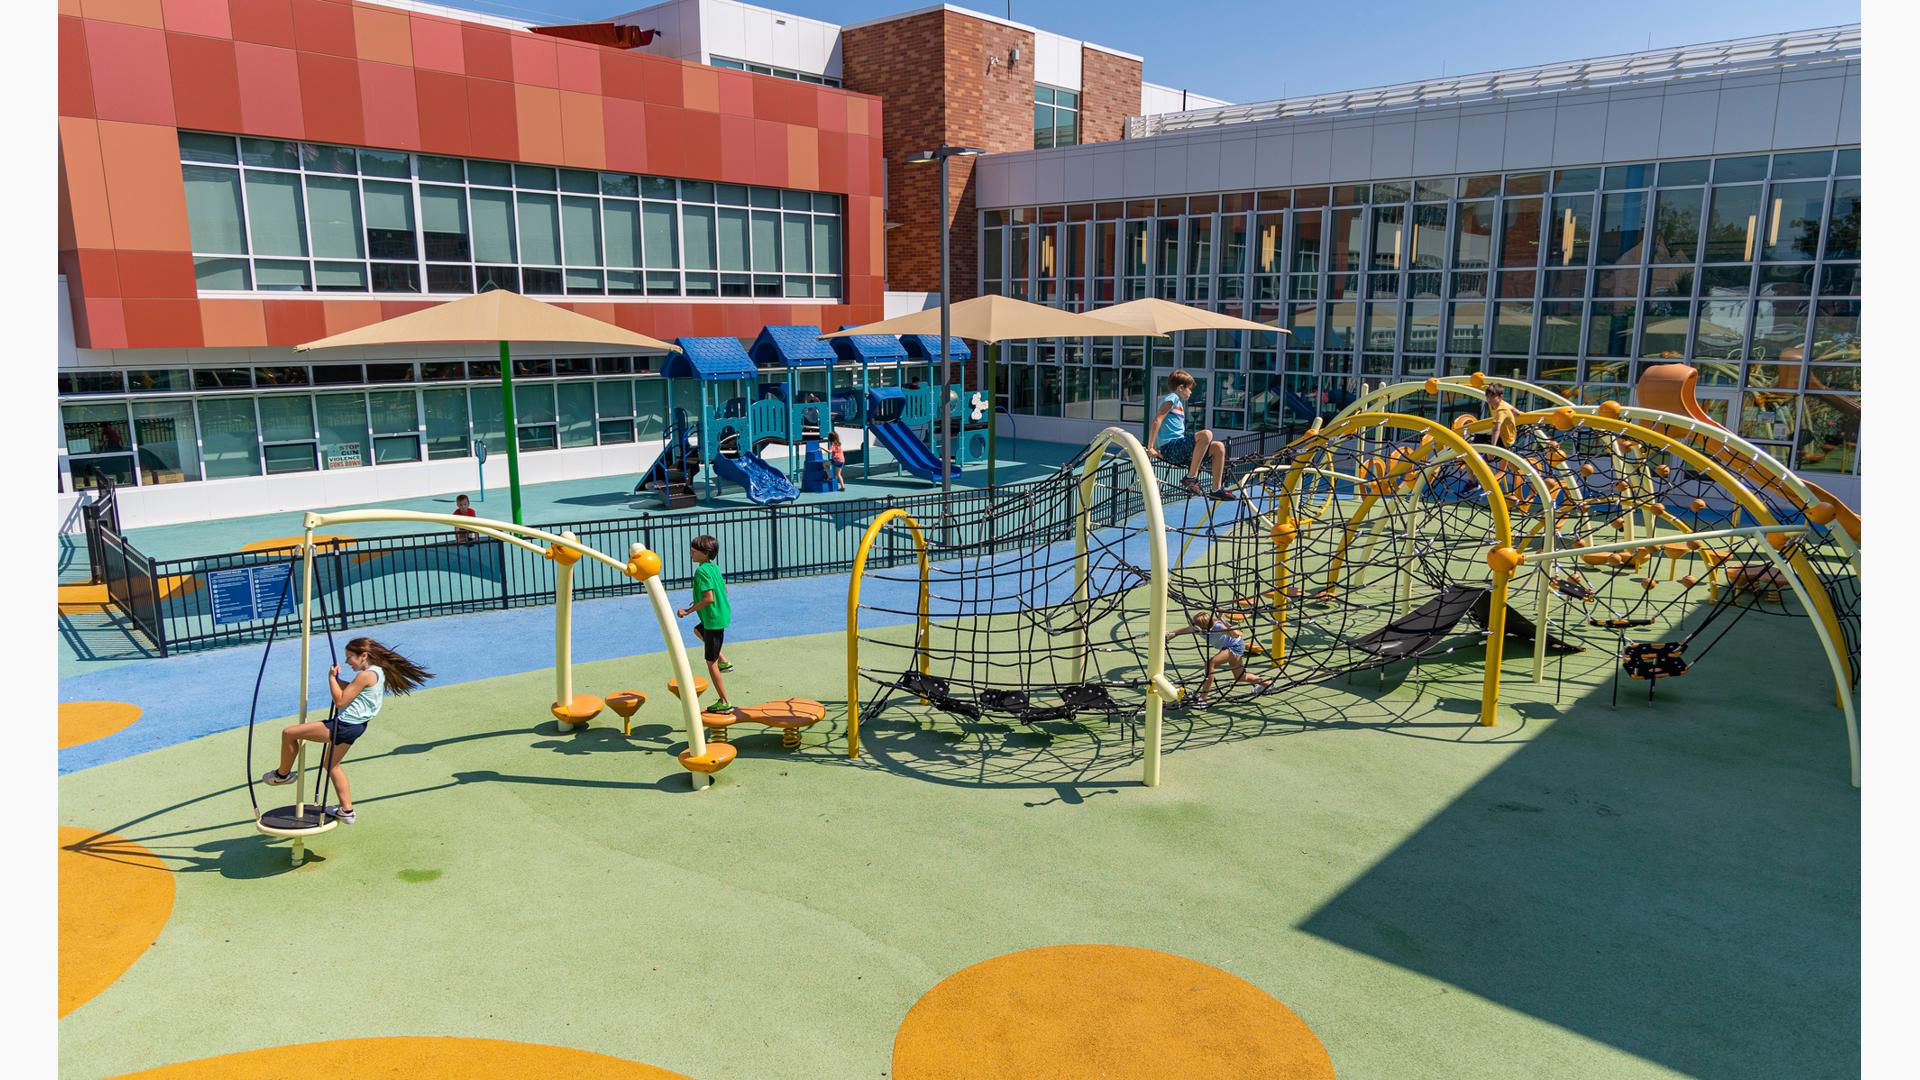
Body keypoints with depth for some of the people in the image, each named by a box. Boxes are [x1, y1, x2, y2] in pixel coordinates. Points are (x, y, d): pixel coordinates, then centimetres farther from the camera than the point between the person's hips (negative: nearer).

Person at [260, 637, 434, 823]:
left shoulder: (365, 675, -20)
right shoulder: (379, 672, 9)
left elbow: (340, 701, -18)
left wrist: (332, 677, -9)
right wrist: (338, 681, 8)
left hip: (344, 726, -10)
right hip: (356, 726, 10)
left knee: (289, 733, 0)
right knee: (331, 764, 26)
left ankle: (282, 774, 22)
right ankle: (346, 810, 28)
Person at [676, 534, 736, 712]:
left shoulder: (702, 571, -20)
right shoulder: (715, 567, 7)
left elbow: (709, 598, -27)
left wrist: (689, 610, -20)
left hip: (713, 620, -10)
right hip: (723, 614, 10)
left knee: (711, 663, 0)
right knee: (698, 630, 37)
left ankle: (724, 703, 5)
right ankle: (724, 661, 28)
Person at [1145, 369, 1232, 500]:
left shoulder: (1179, 402, 26)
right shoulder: (1172, 398, -4)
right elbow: (1157, 421, -16)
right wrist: (1150, 448, -21)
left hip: (1179, 448, 10)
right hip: (1169, 448, -10)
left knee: (1219, 447, 4)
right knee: (1206, 434, -29)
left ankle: (1217, 489, 6)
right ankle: (1191, 478, -24)